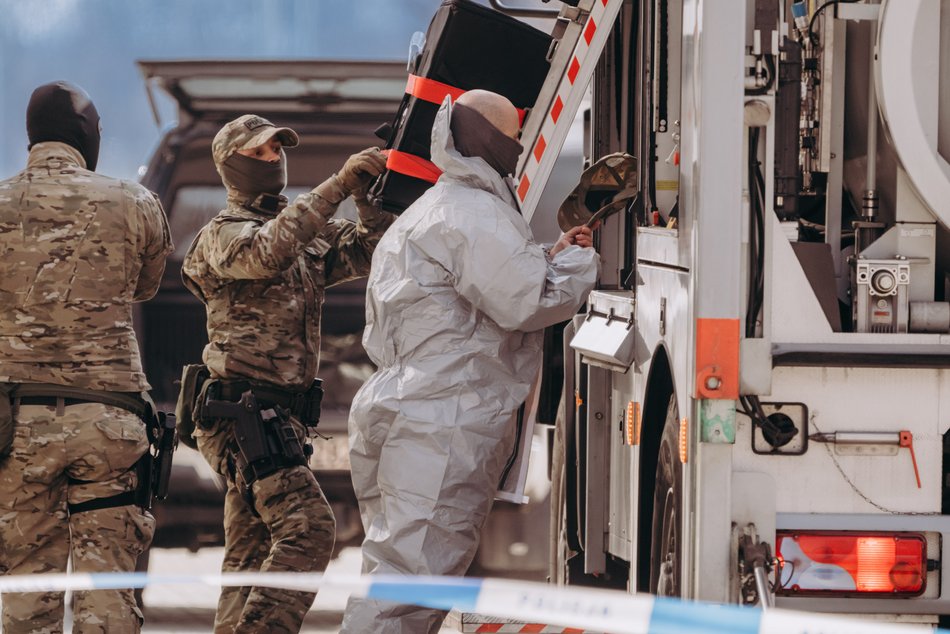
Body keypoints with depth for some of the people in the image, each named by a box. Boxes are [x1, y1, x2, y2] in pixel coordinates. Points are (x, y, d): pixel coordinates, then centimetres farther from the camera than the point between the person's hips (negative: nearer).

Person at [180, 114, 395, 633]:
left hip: (278, 418, 9)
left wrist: (370, 196, -11)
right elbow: (266, 253, -27)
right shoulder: (223, 234, -5)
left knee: (252, 552, 9)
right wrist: (338, 186, -29)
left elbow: (369, 252, 6)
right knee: (306, 526, -22)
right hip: (243, 411, -9)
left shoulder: (310, 234, 17)